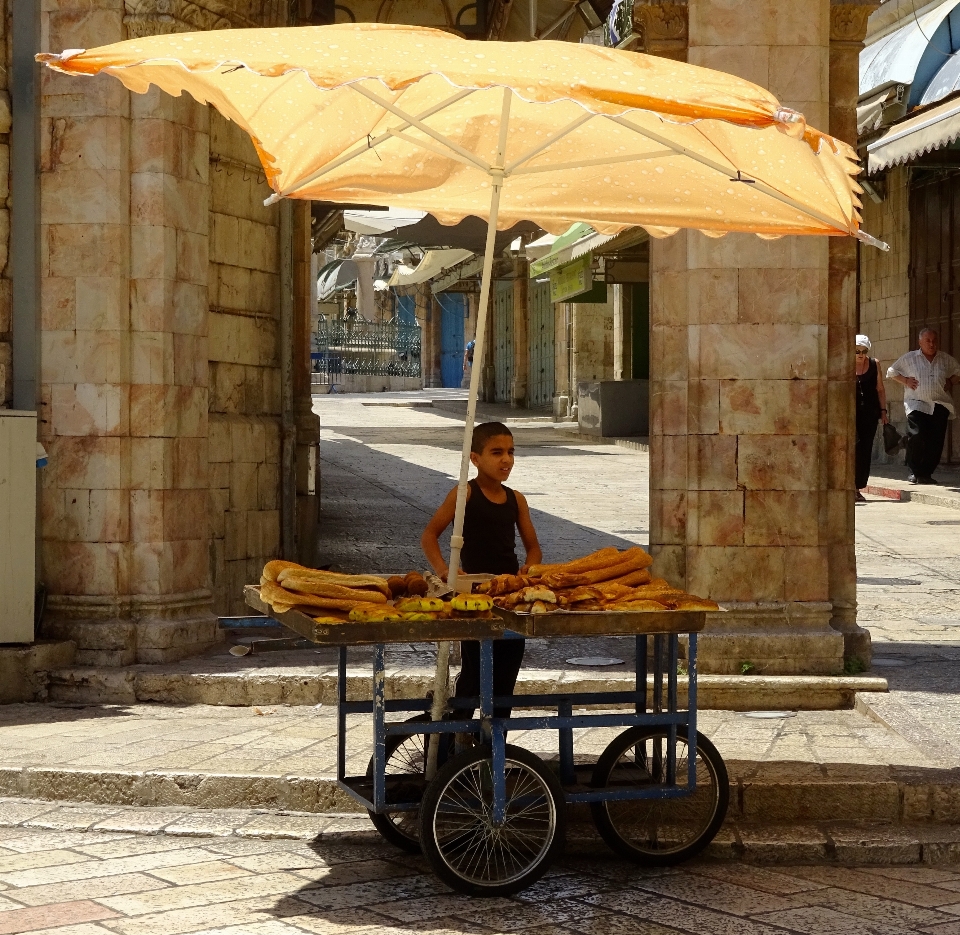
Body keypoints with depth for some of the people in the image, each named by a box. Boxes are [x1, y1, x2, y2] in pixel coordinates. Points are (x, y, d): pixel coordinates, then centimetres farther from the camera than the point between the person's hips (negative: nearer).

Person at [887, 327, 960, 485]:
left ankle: (926, 473, 6)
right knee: (916, 436, -19)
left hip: (940, 405, 3)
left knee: (936, 441, -4)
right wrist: (905, 380, 1)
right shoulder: (909, 358, 8)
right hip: (917, 405, -3)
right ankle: (915, 472, -6)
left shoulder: (946, 359, 13)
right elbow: (891, 371, 16)